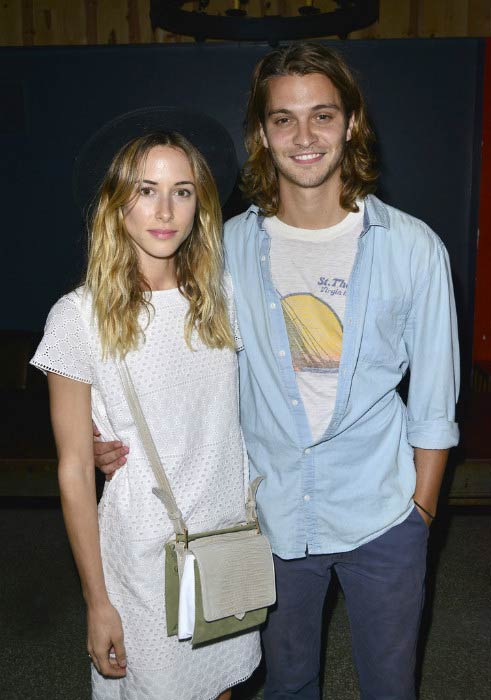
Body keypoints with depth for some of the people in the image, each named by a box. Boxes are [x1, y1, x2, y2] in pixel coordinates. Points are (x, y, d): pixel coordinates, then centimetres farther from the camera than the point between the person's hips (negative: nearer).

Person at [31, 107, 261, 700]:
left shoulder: (221, 296, -3)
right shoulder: (79, 317, -14)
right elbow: (75, 473, -10)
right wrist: (97, 601, -6)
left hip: (231, 539, 4)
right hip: (142, 558, -3)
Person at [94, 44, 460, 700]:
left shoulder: (412, 247, -8)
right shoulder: (230, 246, -5)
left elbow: (434, 399, -2)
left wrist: (422, 510, -1)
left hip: (381, 515, -1)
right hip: (273, 514, 1)